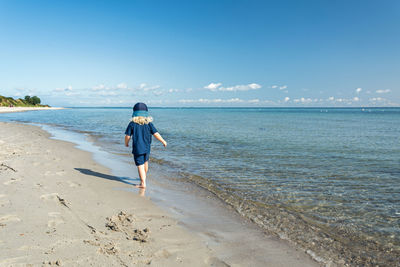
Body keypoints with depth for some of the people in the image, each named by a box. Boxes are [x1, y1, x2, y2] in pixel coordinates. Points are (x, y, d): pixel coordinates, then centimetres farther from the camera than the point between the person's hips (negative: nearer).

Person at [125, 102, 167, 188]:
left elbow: (127, 136, -6)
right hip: (147, 148, 3)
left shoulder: (132, 124, -8)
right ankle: (144, 177, 46)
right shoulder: (148, 123, -4)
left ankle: (143, 183, -4)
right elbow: (156, 134, -4)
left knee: (140, 165, 0)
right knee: (145, 162, 26)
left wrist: (126, 143, 14)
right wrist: (163, 141, 9)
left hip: (137, 148, -3)